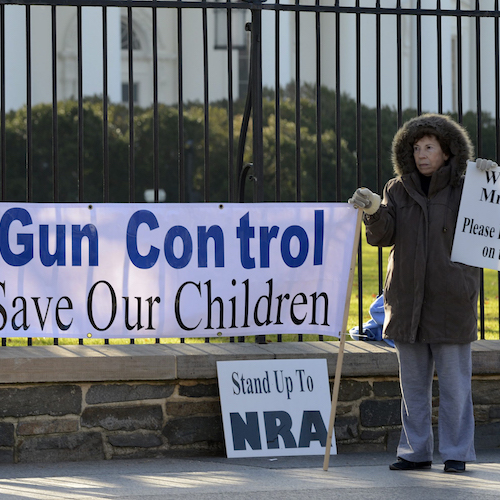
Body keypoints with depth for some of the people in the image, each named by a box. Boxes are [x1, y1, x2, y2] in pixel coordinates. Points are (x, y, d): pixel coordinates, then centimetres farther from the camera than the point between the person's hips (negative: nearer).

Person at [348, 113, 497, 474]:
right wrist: (373, 210, -22)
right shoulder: (398, 190, 8)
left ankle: (457, 454, 4)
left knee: (455, 382, -2)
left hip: (451, 301, -4)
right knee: (413, 382, 8)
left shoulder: (464, 189, -1)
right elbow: (382, 235, -2)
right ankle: (416, 452, 15)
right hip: (408, 301, 4)